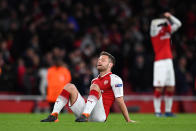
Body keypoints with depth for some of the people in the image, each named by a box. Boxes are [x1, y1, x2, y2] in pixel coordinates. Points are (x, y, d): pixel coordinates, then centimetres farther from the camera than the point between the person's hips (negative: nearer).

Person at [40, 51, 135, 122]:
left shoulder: (115, 79, 2)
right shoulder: (95, 80, 25)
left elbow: (120, 102, -2)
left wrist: (128, 120, -4)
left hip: (100, 115, -7)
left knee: (95, 86, -25)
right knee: (70, 86, -1)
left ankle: (85, 115, -42)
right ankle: (54, 116, -17)